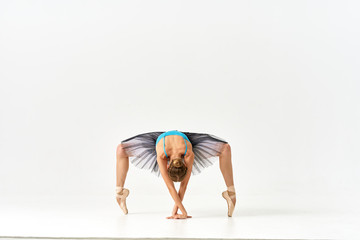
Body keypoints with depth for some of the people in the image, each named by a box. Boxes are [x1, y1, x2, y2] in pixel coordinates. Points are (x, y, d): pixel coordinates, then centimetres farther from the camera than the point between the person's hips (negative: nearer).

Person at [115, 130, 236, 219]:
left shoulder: (189, 152, -44)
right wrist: (183, 212, -45)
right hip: (161, 138, 0)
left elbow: (184, 184, -36)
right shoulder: (161, 155, -45)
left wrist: (175, 209, -35)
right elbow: (170, 187, -43)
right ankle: (120, 194, 4)